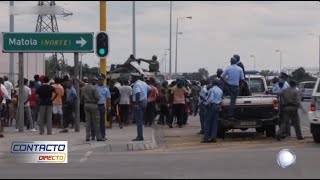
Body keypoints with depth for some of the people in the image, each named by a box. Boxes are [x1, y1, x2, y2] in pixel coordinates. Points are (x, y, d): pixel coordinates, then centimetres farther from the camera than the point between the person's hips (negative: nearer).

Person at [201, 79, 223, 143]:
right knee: (215, 122, 8)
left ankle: (206, 138, -6)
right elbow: (221, 99, 13)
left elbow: (210, 99, -19)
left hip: (211, 106, -7)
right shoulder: (220, 91, 12)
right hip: (218, 106, 7)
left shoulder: (212, 90, -11)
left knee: (208, 122, -3)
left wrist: (207, 103, -5)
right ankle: (213, 137, 4)